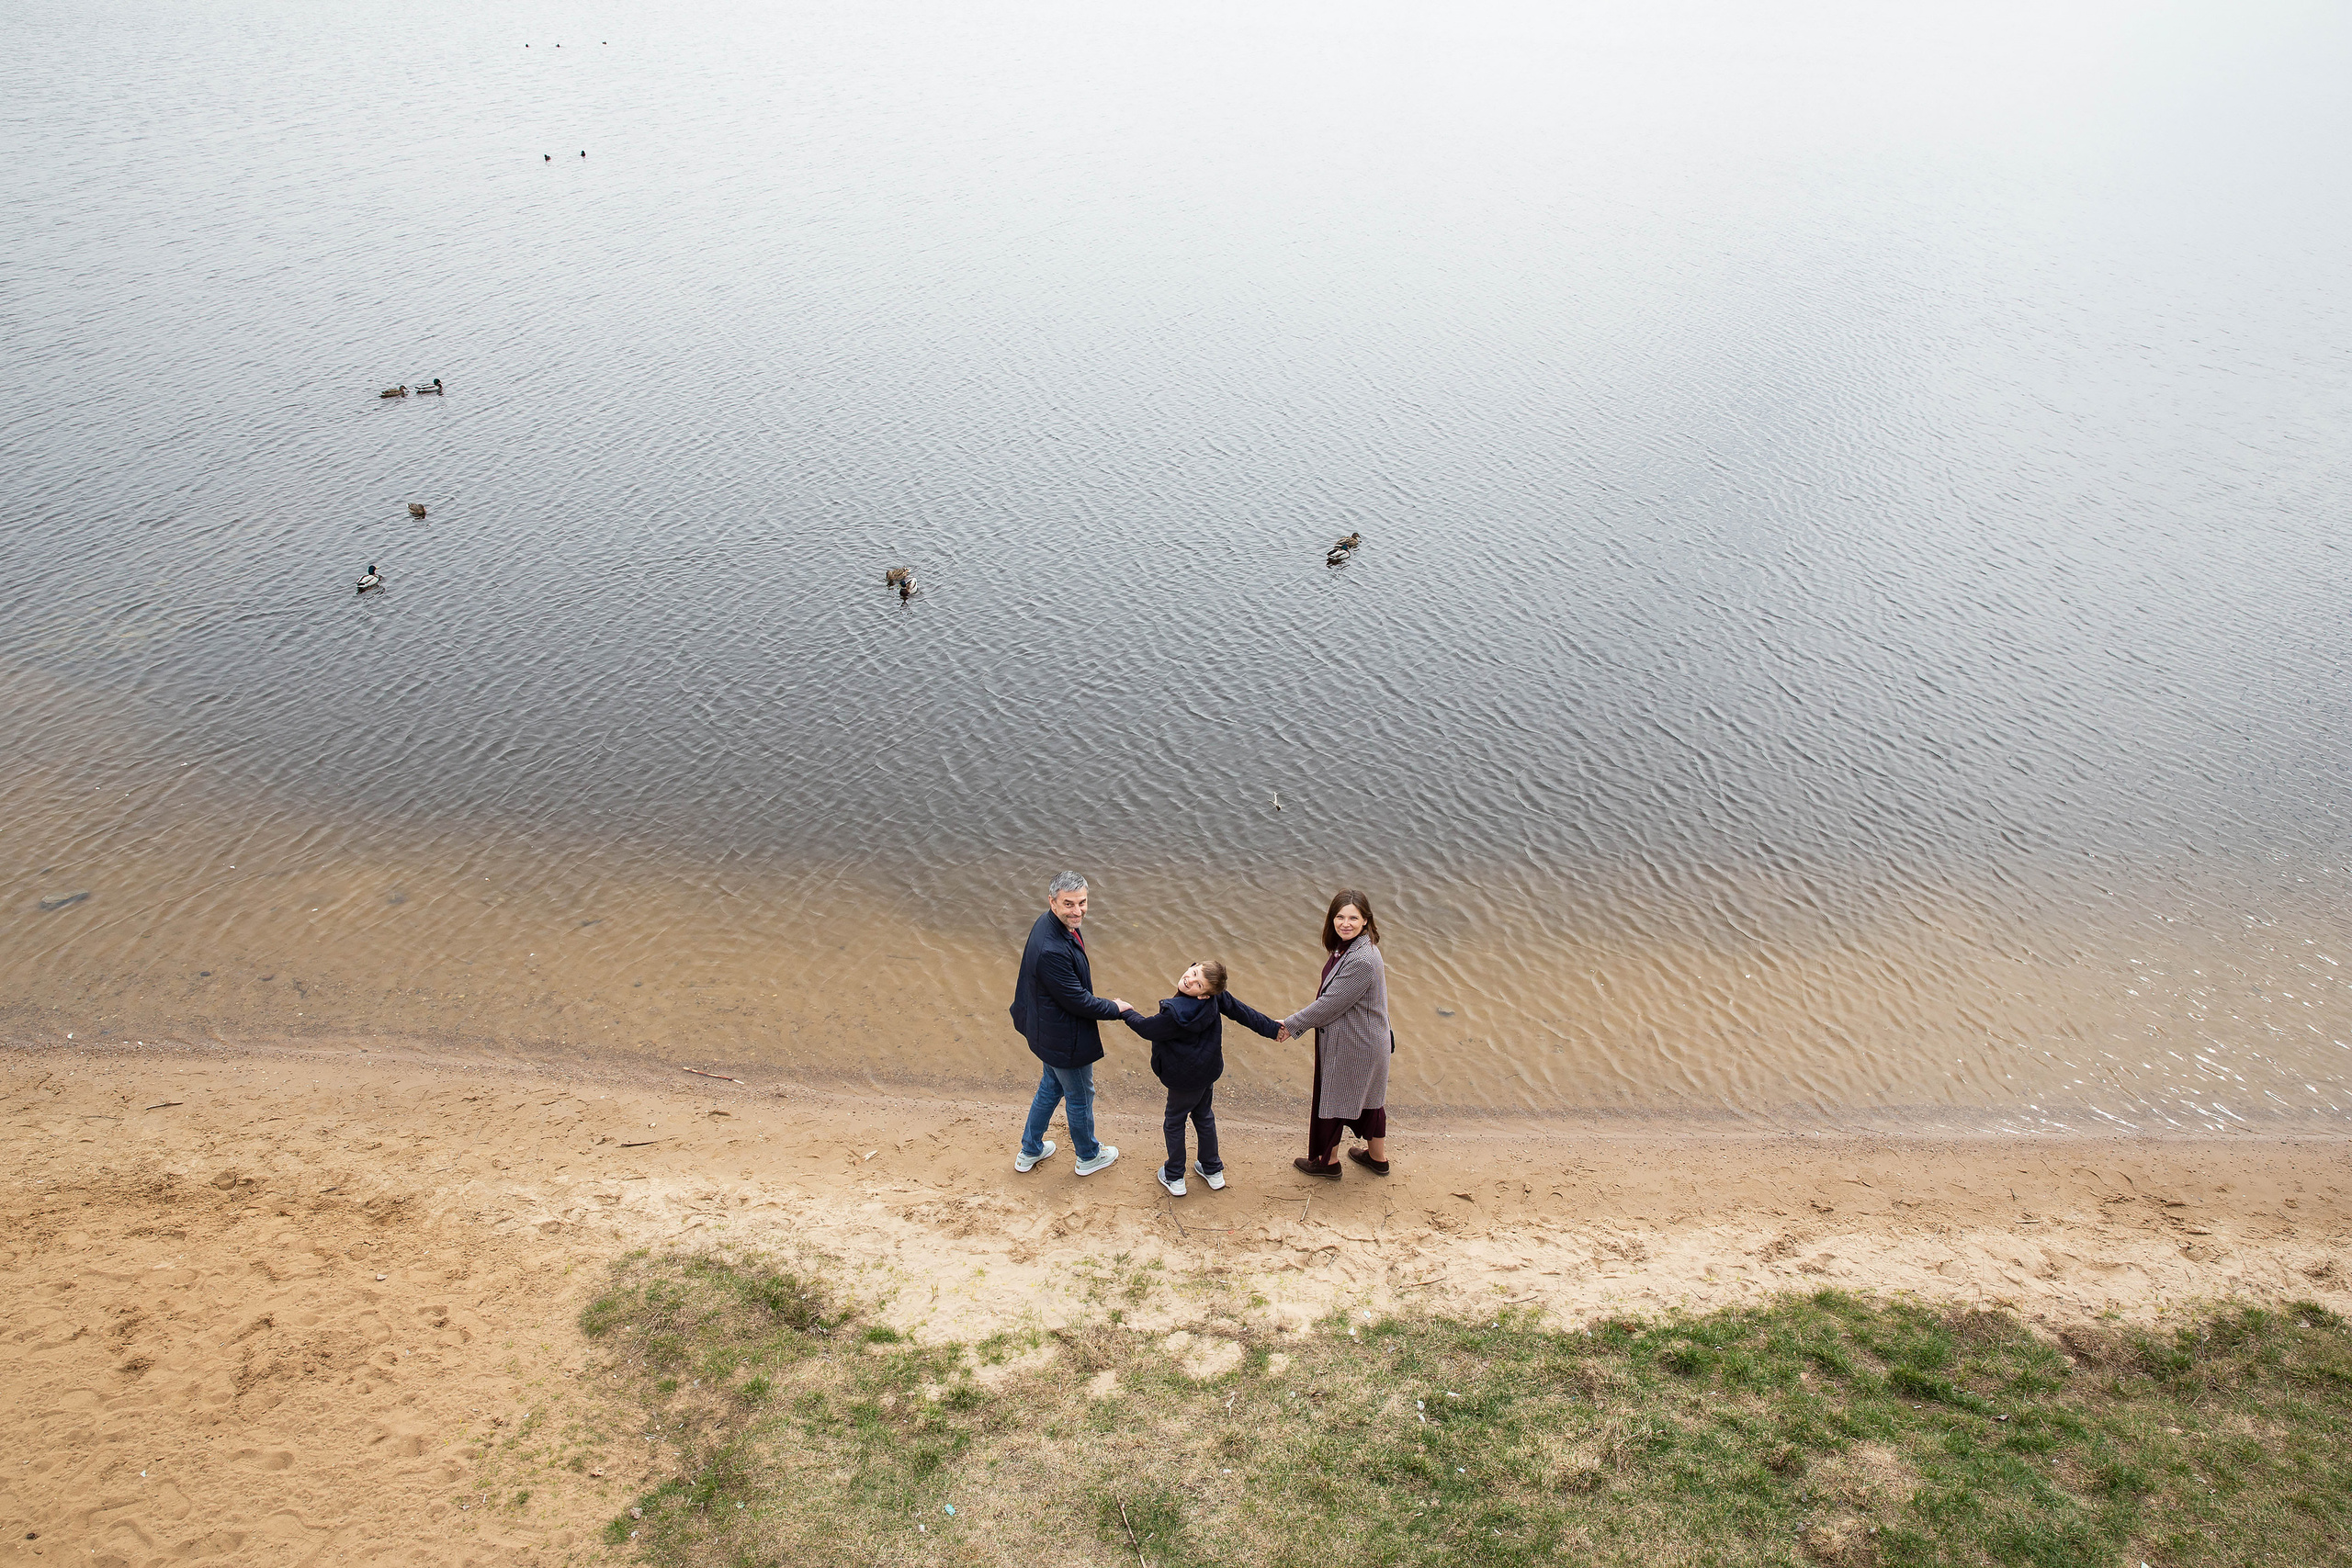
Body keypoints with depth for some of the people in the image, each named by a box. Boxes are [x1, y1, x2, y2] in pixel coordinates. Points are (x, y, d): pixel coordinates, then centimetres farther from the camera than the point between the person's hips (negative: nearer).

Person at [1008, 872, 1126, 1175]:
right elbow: (1077, 1001, -28)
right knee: (1080, 1096, 16)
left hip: (1047, 1031, 9)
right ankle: (1088, 1156, 41)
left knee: (1051, 1087, 29)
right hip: (1065, 1041, -9)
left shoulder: (1051, 923, -7)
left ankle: (1030, 1151, 47)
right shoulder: (1052, 950, -38)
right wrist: (1115, 1008, -12)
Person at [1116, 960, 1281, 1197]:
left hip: (1185, 1078, -7)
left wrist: (1127, 1013, 0)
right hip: (1207, 1070, 7)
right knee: (1204, 1116, 25)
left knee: (1174, 1122, 15)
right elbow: (1242, 1011, -6)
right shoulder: (1216, 996, -18)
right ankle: (1213, 1171, 39)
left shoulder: (1176, 1015, -36)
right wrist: (1271, 1028, 6)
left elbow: (1147, 1029, -18)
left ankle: (1174, 1178, 30)